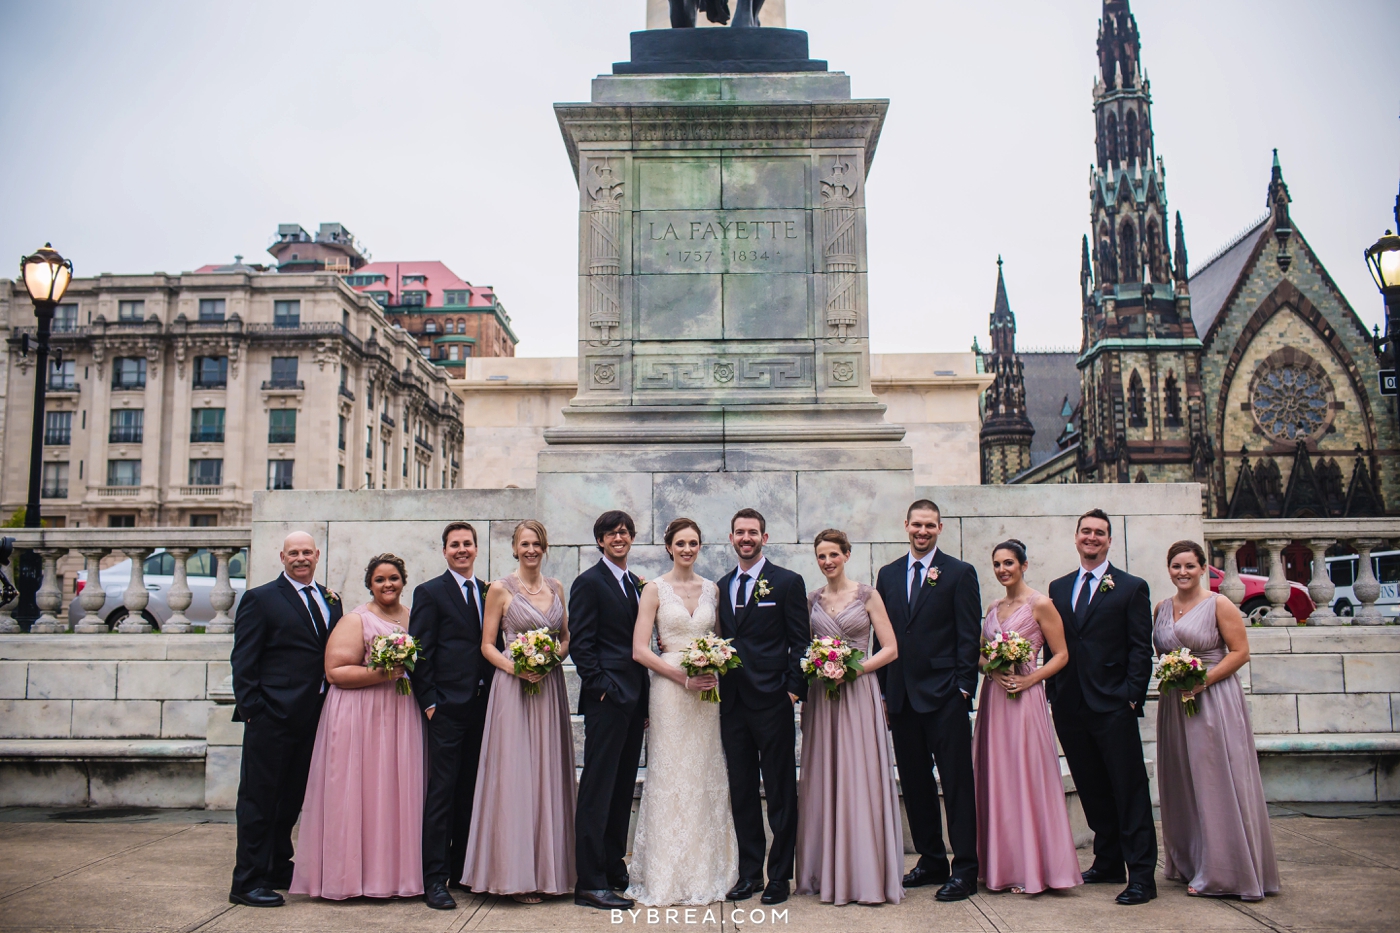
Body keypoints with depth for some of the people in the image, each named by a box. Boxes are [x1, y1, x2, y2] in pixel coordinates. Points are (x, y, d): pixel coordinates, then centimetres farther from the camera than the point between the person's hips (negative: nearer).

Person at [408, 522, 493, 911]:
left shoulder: (489, 592, 14)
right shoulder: (429, 592, -1)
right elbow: (420, 653, -4)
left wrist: (493, 695, 7)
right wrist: (429, 701, -10)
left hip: (482, 704, 5)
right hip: (447, 705, -5)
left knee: (470, 791, 11)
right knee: (441, 792, -4)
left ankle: (463, 870, 21)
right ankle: (434, 879, 1)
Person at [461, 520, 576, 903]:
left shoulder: (555, 587, 12)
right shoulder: (500, 590, 0)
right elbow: (487, 645, 0)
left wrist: (554, 656, -5)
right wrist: (514, 667, -16)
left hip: (550, 687, 4)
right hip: (513, 687, -4)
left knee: (548, 774, 6)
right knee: (515, 774, -5)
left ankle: (548, 868, 14)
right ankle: (516, 873, 2)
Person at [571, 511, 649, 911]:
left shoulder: (636, 584, 17)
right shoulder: (589, 582, -6)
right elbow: (580, 643, -11)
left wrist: (645, 700, 13)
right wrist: (601, 687, -16)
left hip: (634, 698, 8)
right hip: (607, 697, -8)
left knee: (623, 789, 13)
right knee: (598, 789, -5)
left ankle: (614, 869, 24)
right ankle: (590, 883, -1)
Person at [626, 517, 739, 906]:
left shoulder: (712, 589, 11)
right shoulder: (655, 589, -1)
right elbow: (640, 649, -7)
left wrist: (714, 669, -3)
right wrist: (684, 676, -15)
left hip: (707, 690, 4)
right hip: (669, 688, -4)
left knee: (706, 778, 7)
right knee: (670, 778, -1)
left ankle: (706, 872, 18)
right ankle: (667, 878, 9)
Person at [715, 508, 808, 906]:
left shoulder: (788, 582, -1)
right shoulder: (722, 586, 13)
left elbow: (800, 642, -3)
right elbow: (722, 639, 16)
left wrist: (794, 688, -10)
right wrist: (718, 685, 5)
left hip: (772, 701, -5)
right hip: (732, 701, 5)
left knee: (780, 793, 3)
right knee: (741, 791, 10)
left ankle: (780, 876, 14)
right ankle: (749, 872, 21)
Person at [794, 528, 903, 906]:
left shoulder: (867, 595, 0)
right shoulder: (812, 600, 10)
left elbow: (890, 649, -2)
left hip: (858, 694, -3)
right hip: (821, 697, 3)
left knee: (861, 780, -3)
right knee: (824, 783, 5)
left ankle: (867, 875, 6)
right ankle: (829, 873, 13)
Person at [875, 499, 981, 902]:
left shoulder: (959, 573, 0)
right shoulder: (888, 574, 12)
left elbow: (969, 635, -4)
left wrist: (964, 688, -11)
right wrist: (884, 690, 8)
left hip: (945, 696, -5)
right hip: (902, 696, 5)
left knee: (956, 783, -1)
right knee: (915, 783, 11)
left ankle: (964, 869, 6)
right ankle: (931, 861, 23)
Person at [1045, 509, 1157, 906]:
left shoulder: (1132, 587, 1)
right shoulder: (1059, 588, 14)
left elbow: (1141, 649, -3)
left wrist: (1132, 696, -12)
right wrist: (1054, 693, 6)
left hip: (1113, 706, -5)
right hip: (1070, 707, 5)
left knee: (1129, 791, -2)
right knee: (1092, 791, 13)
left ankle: (1141, 876, 2)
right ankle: (1108, 863, 25)